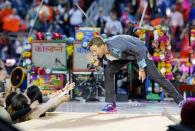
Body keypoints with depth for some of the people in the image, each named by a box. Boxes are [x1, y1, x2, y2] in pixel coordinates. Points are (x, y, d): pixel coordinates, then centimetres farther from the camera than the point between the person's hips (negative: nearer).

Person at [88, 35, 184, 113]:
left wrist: (141, 69, -24)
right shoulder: (102, 52, -21)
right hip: (124, 55, 7)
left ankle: (179, 99, -1)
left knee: (155, 76, -10)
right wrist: (97, 62, -20)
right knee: (108, 72, -7)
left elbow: (139, 51, -32)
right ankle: (111, 104, 0)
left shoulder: (117, 46, -43)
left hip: (140, 51, -7)